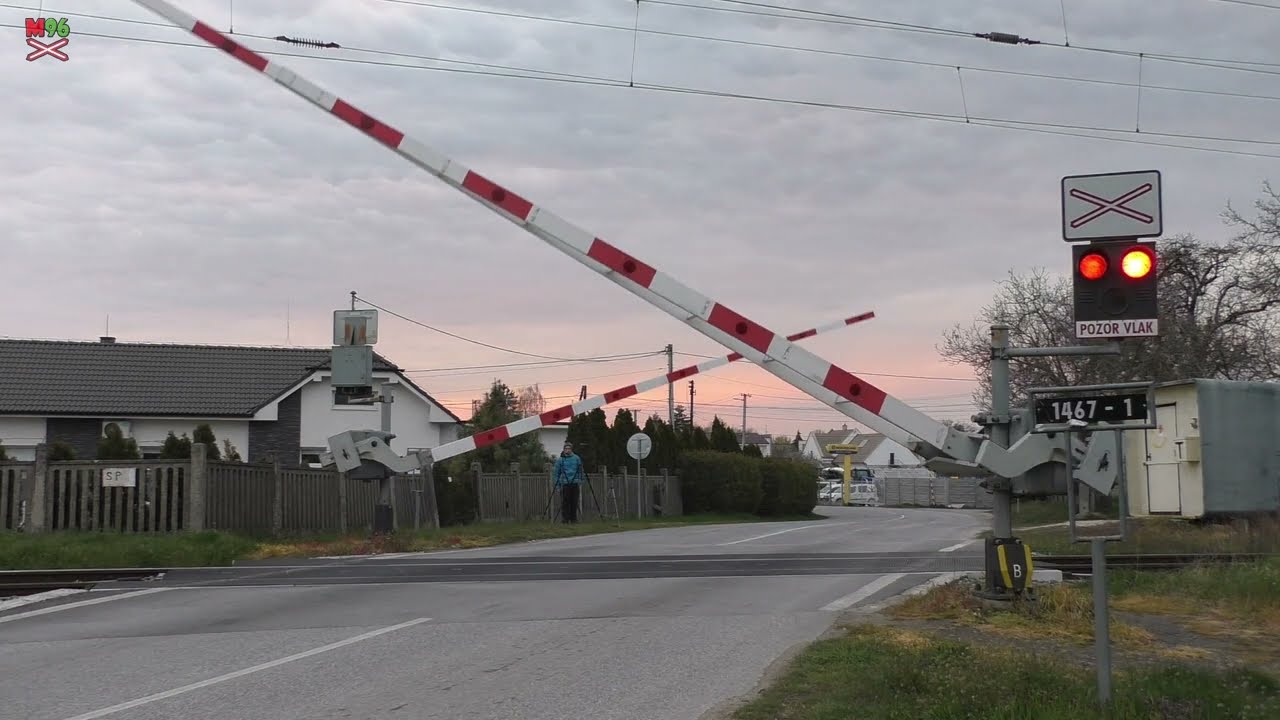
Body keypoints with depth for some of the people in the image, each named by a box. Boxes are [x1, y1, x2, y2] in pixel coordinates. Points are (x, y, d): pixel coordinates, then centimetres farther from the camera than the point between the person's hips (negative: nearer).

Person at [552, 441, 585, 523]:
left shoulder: (577, 458, 9)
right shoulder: (560, 460, 4)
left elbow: (580, 472, 14)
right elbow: (556, 473, 9)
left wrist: (580, 483, 9)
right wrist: (557, 485, 4)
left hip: (574, 483, 1)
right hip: (564, 484, -1)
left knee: (574, 502, 1)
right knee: (565, 502, -5)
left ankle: (573, 518, 9)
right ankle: (565, 518, 2)